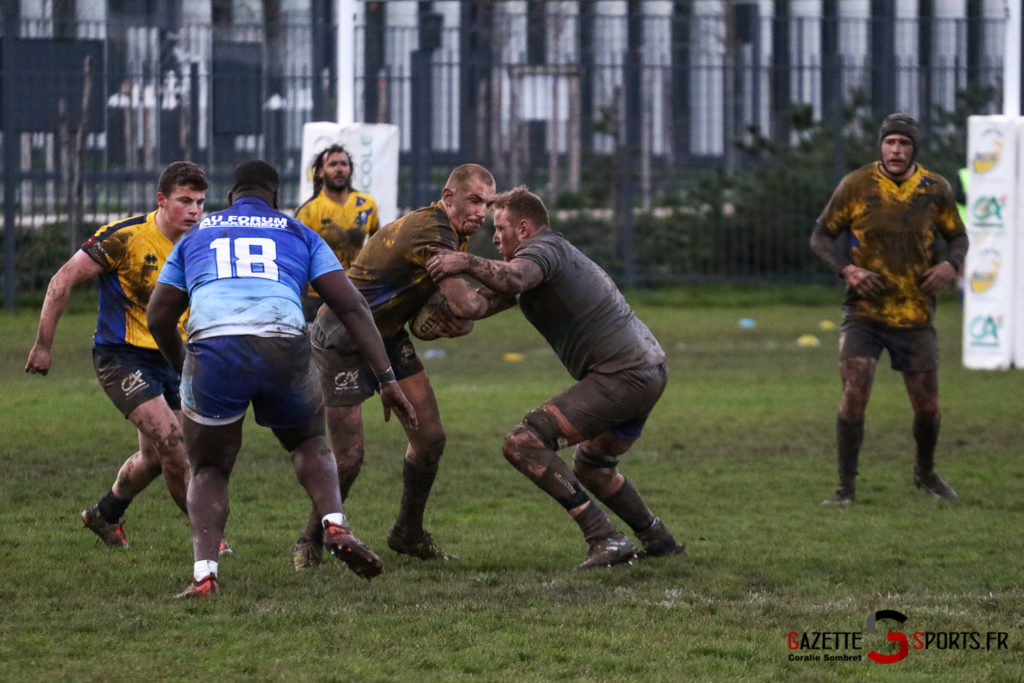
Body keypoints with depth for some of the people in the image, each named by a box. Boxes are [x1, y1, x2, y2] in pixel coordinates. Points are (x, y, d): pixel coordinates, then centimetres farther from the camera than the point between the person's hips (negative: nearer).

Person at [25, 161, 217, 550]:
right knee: (171, 439, -20)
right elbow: (63, 281, -12)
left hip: (169, 359, 7)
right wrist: (43, 345, -11)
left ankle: (106, 515, 37)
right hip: (121, 356, -7)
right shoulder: (125, 237, -18)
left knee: (156, 456, 11)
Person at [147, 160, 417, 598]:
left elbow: (159, 318, 26)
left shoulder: (197, 235, 29)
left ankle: (204, 573, -4)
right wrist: (386, 377, 14)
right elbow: (351, 305, 16)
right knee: (310, 443, 28)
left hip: (212, 348, 0)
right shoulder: (297, 234, 26)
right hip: (283, 346, 0)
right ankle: (334, 524, 2)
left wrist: (184, 369, 42)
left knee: (209, 471, 17)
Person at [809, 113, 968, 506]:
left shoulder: (935, 189, 0)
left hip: (916, 315, 2)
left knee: (927, 405, 6)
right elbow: (821, 236, 2)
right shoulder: (856, 186, -6)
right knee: (854, 395, -15)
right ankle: (845, 488, -4)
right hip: (864, 312, -2)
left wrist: (950, 264, -10)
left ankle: (925, 473, 34)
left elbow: (957, 236, 13)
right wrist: (847, 270, -15)